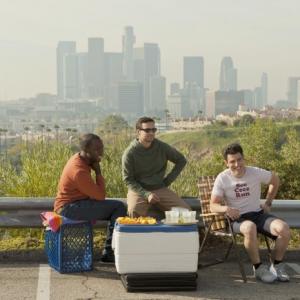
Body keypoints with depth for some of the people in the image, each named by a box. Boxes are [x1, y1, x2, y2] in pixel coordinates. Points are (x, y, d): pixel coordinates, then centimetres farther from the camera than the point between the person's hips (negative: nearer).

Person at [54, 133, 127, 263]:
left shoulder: (79, 159, 5)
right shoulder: (79, 170, -25)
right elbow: (100, 196, -18)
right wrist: (98, 172, -12)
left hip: (76, 203, 10)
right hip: (69, 208, -10)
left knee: (118, 207, 11)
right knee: (119, 207, -15)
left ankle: (110, 250, 11)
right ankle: (109, 252, -8)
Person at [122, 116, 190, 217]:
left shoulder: (162, 147, 0)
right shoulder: (129, 153, -8)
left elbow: (181, 161, 13)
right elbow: (128, 180, -7)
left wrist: (167, 181, 6)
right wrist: (146, 194, -19)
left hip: (160, 189, 3)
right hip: (139, 190, -3)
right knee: (134, 211, -36)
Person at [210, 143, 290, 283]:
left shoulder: (256, 173, -3)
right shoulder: (222, 178, -7)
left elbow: (275, 180, 17)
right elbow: (213, 206, -8)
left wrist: (268, 203, 12)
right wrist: (226, 209, -29)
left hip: (258, 214, 3)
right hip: (237, 218, -2)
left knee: (284, 229, -25)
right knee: (250, 228, -40)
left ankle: (277, 265, -2)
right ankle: (258, 267, -19)